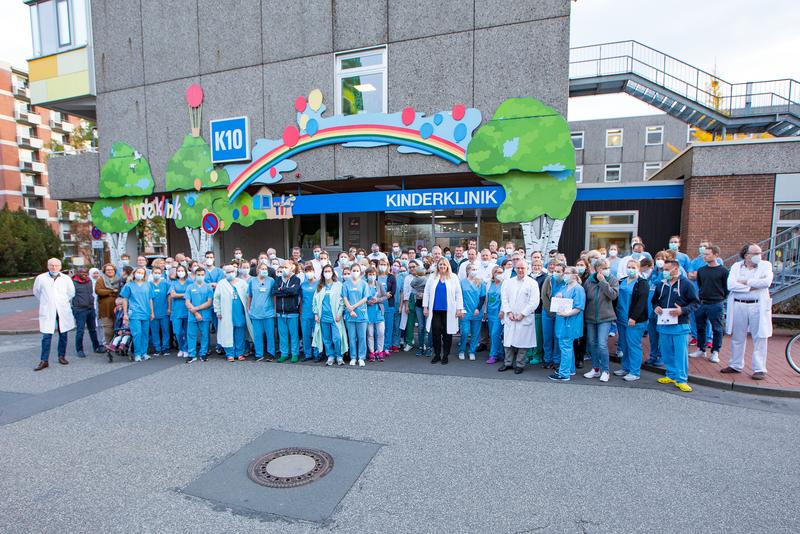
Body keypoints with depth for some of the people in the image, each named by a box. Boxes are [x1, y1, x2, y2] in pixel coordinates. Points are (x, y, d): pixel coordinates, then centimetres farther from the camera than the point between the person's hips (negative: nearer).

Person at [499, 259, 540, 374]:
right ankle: (508, 363, 21)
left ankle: (519, 365, 15)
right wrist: (508, 312, -5)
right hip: (510, 318, 3)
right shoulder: (508, 282, 10)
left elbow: (534, 302, -6)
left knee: (523, 343, 2)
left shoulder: (532, 283, -1)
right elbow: (504, 298, 7)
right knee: (508, 341, 7)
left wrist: (522, 314, -10)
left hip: (525, 318, -3)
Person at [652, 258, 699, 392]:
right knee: (666, 352, 12)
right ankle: (671, 375, 26)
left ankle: (681, 379, 7)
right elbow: (655, 300, 20)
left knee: (681, 353, -1)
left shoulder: (686, 283, -5)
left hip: (680, 325, -5)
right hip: (664, 325, 5)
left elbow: (695, 302, -5)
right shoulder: (662, 284, 10)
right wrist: (656, 307, -1)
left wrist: (683, 310, -20)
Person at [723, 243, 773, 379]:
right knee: (737, 338, 11)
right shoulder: (736, 266, 5)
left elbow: (767, 282, -15)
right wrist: (753, 287, -13)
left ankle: (759, 369, 11)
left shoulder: (766, 265, 4)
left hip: (758, 306, -1)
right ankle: (735, 365, 23)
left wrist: (746, 282, -10)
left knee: (760, 339, 2)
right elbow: (730, 285, -10)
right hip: (738, 306, 1)